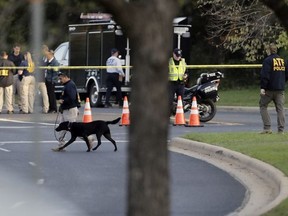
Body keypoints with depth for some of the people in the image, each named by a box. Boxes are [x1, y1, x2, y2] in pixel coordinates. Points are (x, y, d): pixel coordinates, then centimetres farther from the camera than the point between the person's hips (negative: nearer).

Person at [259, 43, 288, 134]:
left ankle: (267, 128, -5)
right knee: (280, 108, 6)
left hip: (269, 89, -5)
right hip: (280, 89, 5)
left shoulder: (268, 60, -10)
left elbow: (265, 75, -17)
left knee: (263, 106, 6)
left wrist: (262, 88, -16)